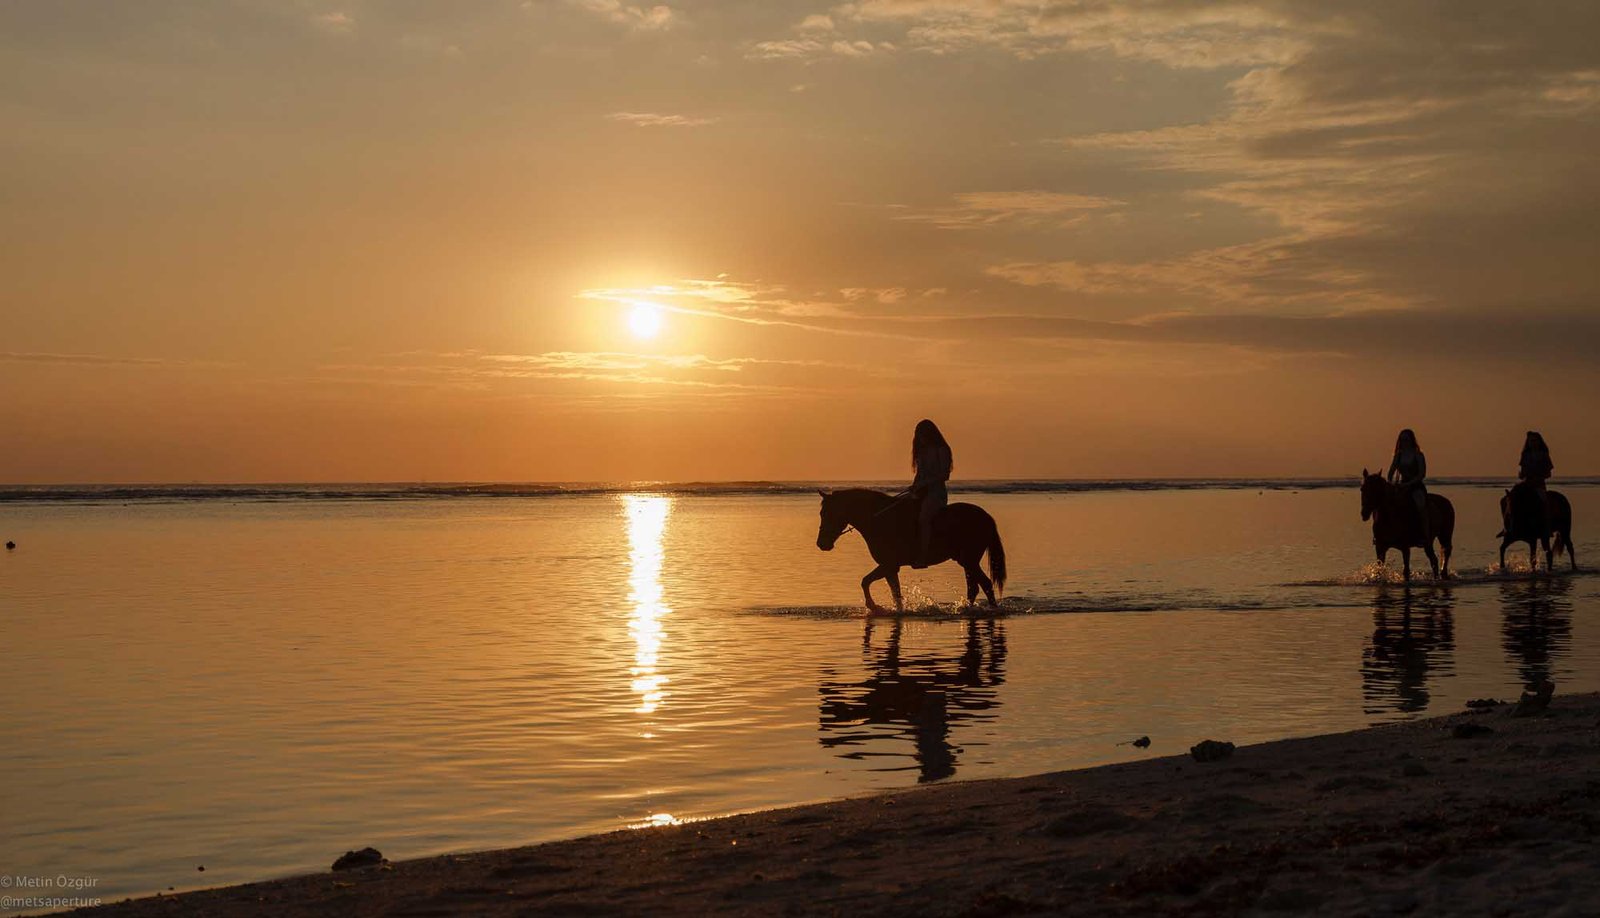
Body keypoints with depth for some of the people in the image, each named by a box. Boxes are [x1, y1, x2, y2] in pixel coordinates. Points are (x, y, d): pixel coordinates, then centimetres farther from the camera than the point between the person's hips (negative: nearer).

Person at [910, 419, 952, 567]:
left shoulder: (942, 450, -4)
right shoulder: (922, 450, 18)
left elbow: (944, 475, -10)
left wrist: (924, 484, -16)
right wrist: (915, 487, 4)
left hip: (936, 492, -8)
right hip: (921, 492, 8)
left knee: (923, 518, -27)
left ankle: (922, 557, -33)